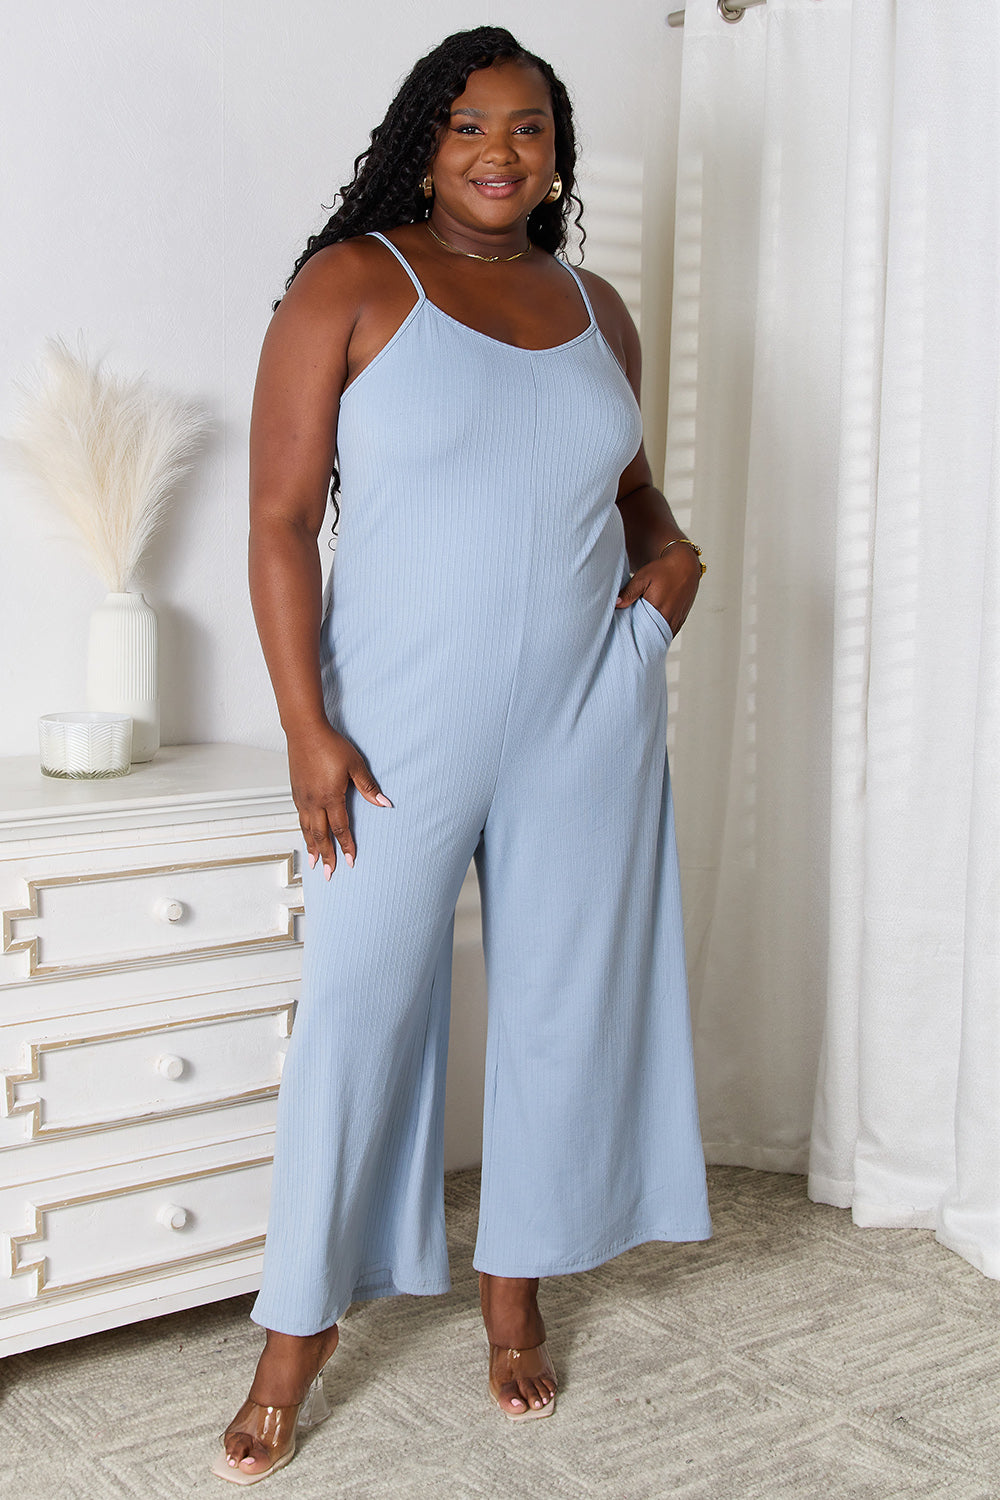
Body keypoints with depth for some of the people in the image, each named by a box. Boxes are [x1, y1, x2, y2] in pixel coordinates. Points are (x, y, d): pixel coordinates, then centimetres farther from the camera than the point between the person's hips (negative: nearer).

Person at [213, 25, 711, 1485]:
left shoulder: (595, 308, 10)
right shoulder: (353, 285, -4)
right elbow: (281, 517, -8)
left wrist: (671, 548, 2)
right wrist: (306, 727, -14)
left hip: (583, 720, 4)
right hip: (401, 725, -4)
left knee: (563, 1002, 10)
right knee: (357, 1008, 1)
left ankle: (516, 1290, 30)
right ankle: (301, 1327, 18)